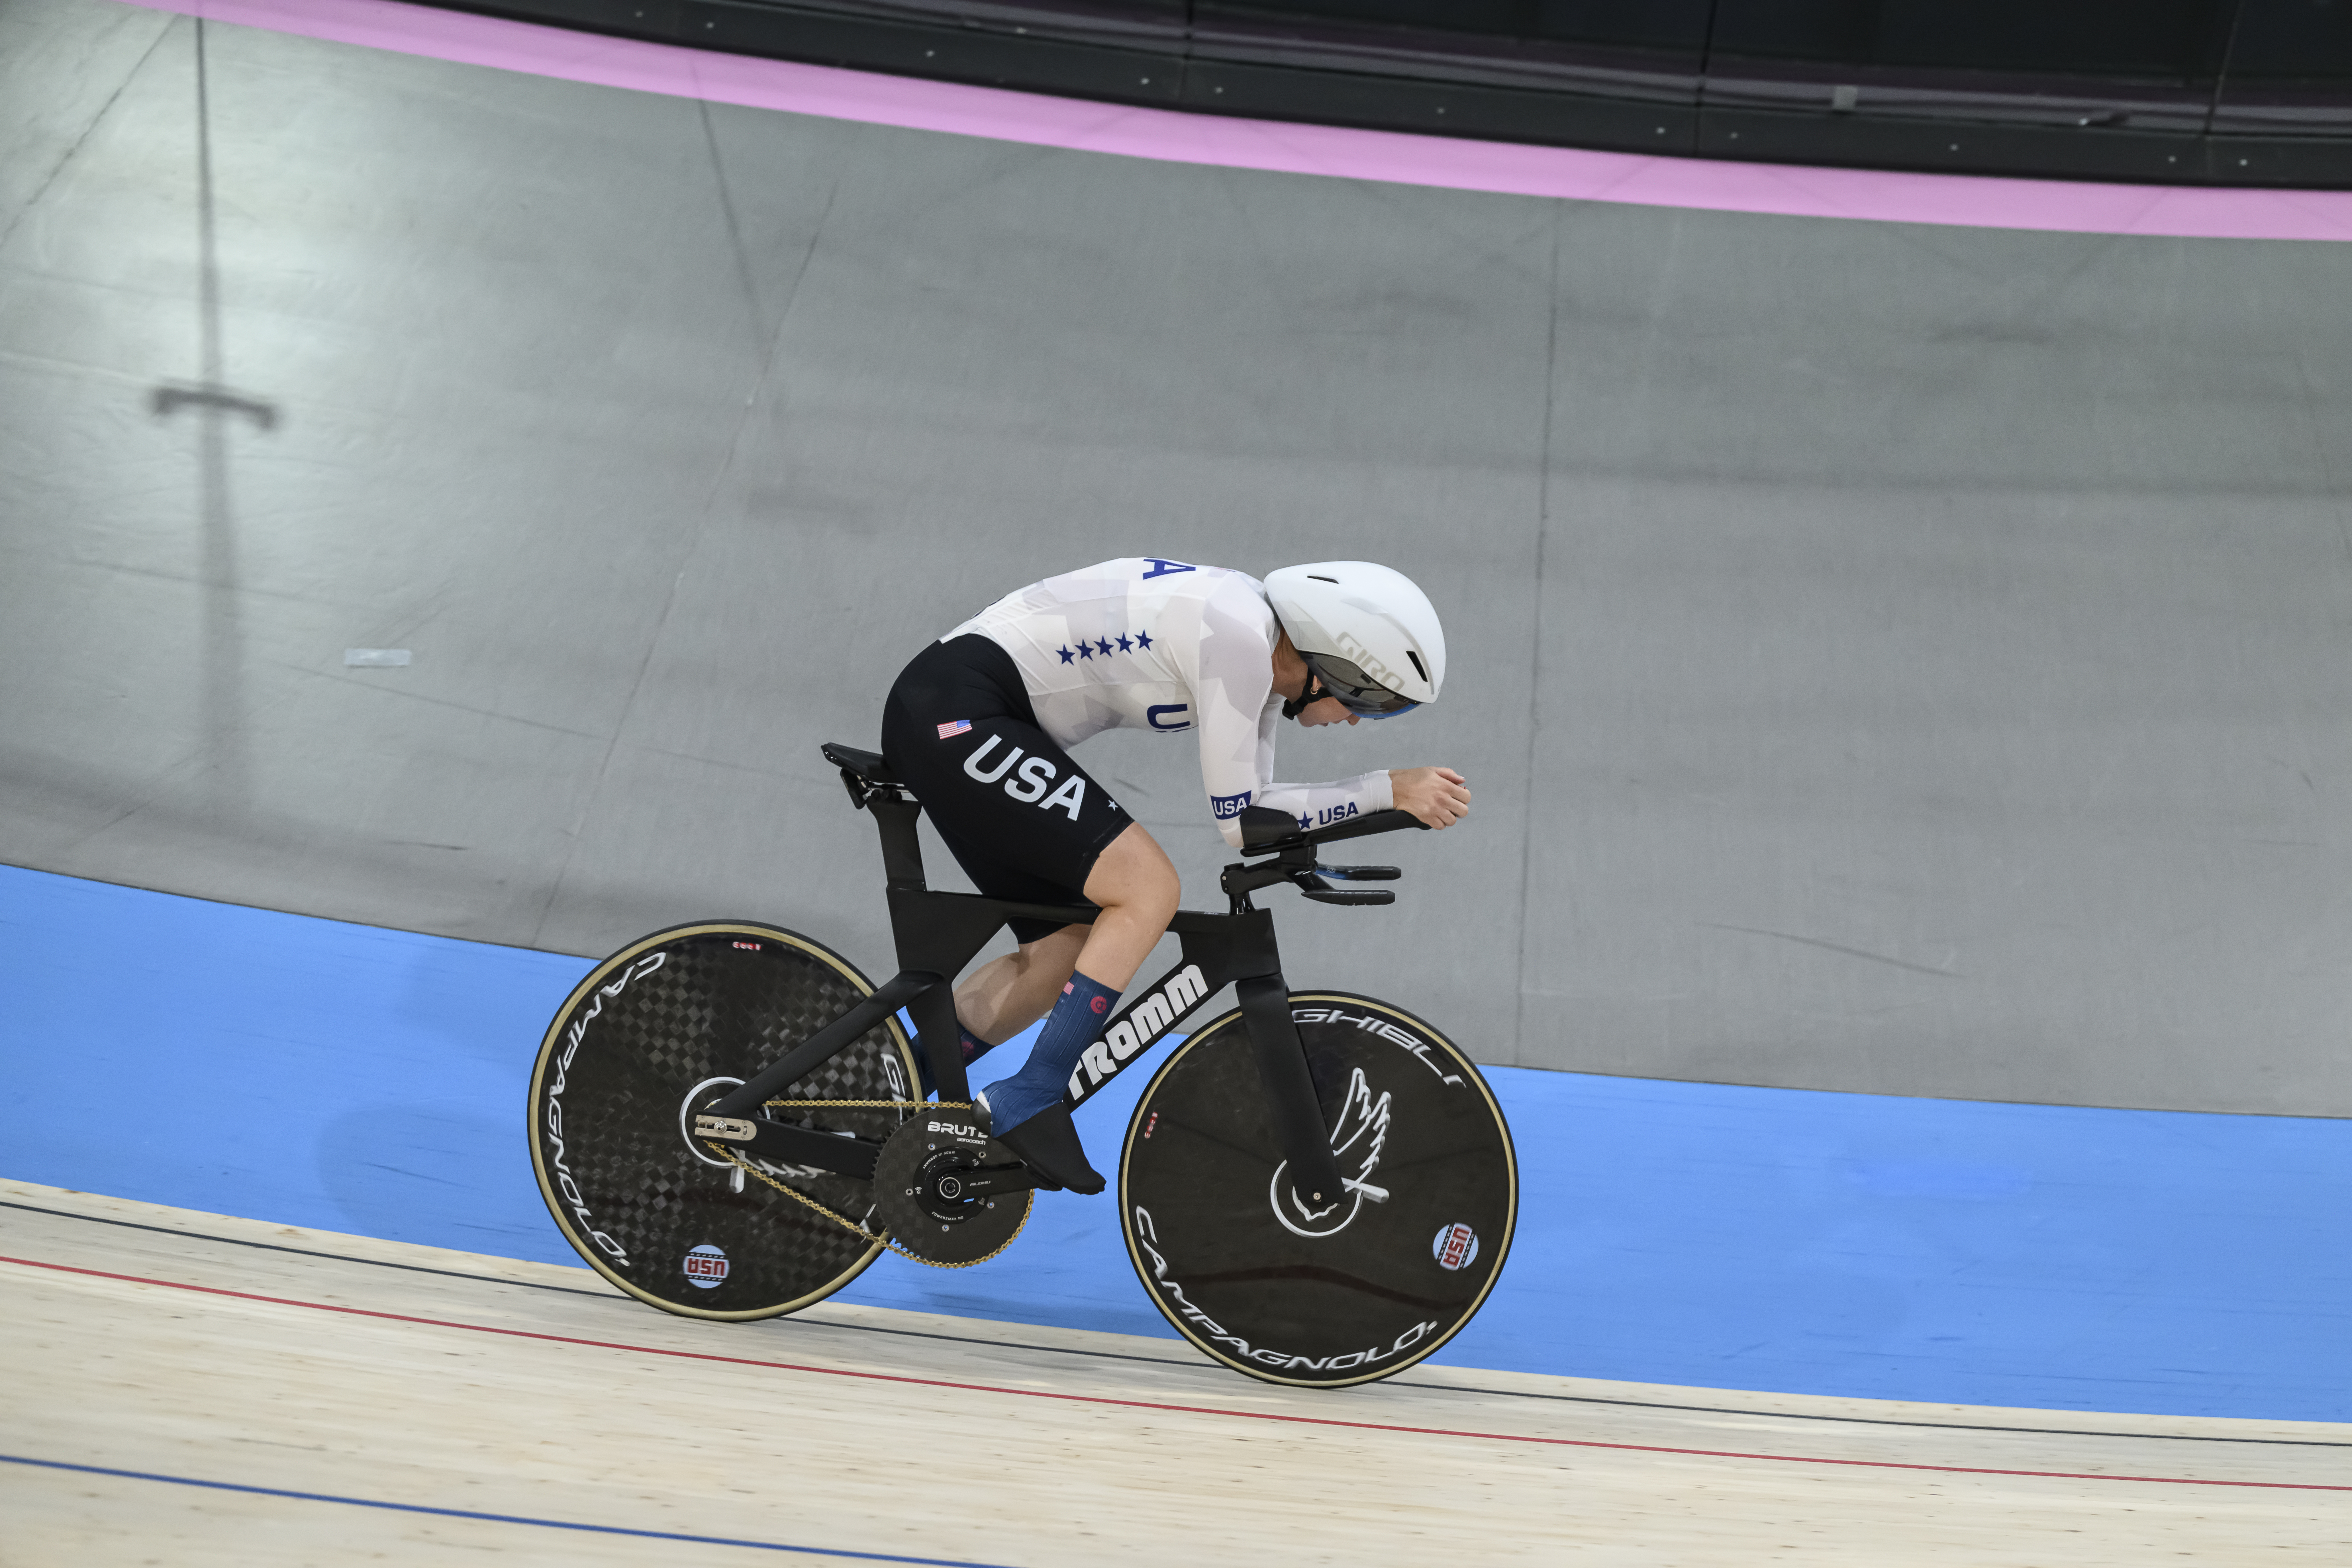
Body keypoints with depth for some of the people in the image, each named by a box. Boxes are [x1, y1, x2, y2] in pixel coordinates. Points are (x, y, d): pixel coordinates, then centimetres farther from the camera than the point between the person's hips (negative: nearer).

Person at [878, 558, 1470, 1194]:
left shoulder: (1263, 651, 11)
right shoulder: (1240, 638, -18)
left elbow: (1253, 807, 15)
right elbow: (1237, 820, -14)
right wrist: (1392, 790, -9)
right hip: (957, 711, -10)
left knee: (1069, 948, 10)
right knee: (1149, 890, -13)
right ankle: (1028, 1103, -7)